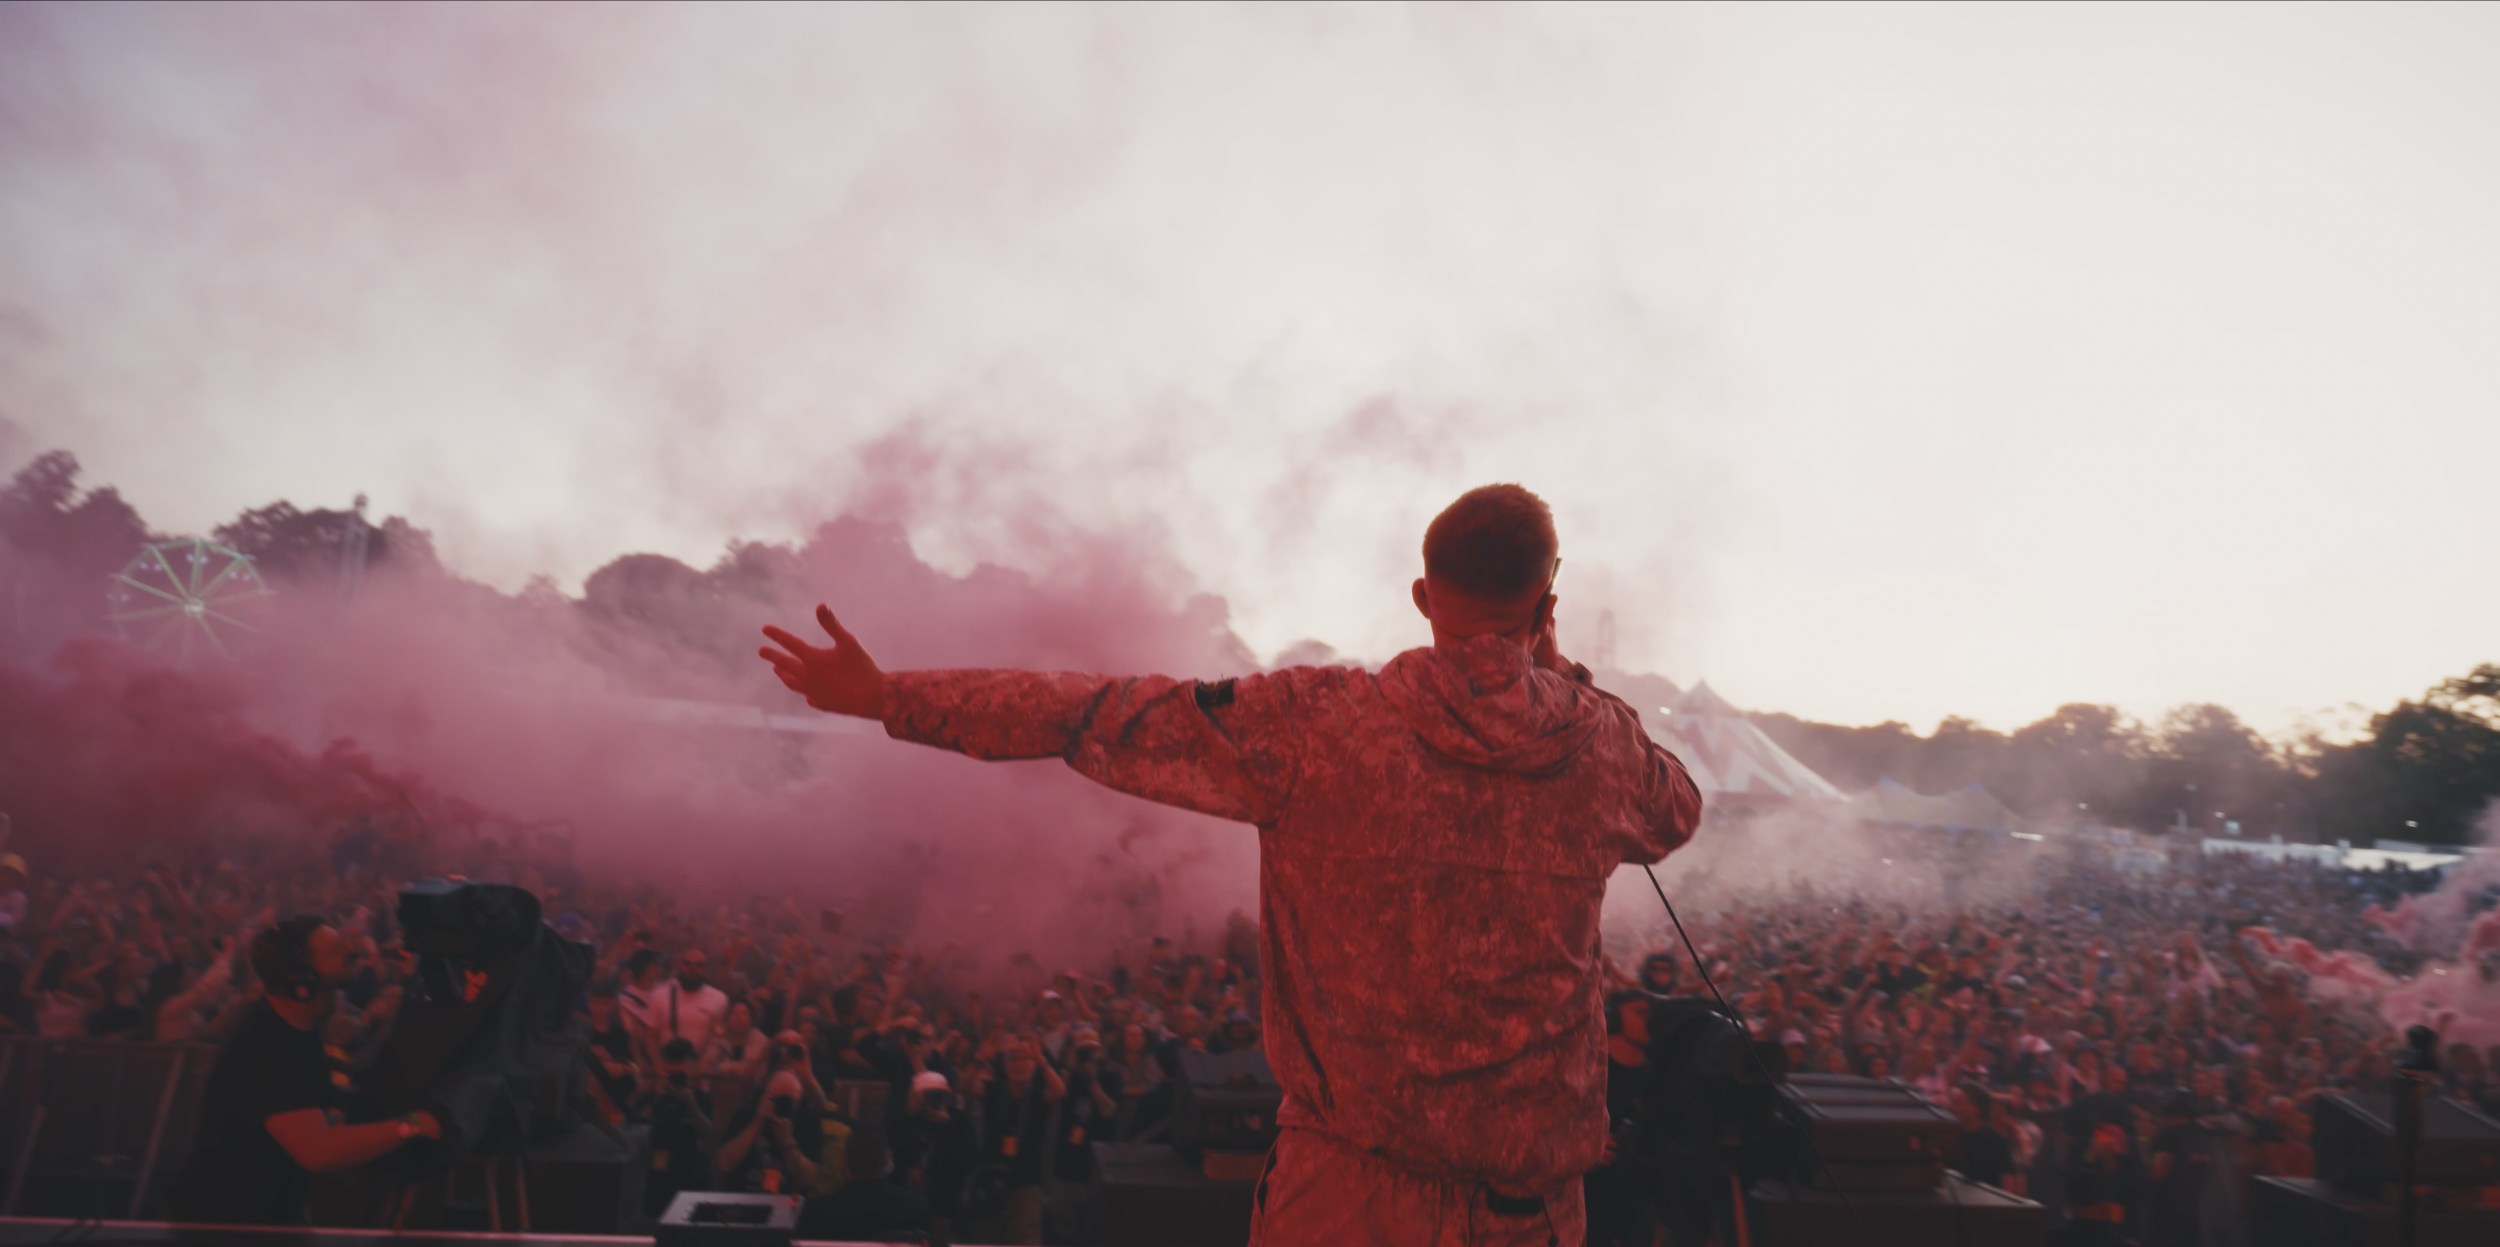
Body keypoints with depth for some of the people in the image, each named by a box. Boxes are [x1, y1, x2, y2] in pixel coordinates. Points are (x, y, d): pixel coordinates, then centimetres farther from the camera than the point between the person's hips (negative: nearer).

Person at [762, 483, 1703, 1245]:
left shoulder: (1317, 726, -16)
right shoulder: (1603, 743, -6)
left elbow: (1105, 718, -13)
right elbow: (1676, 815, 18)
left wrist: (887, 695, -5)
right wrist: (1562, 676, 19)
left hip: (1354, 1166, -3)